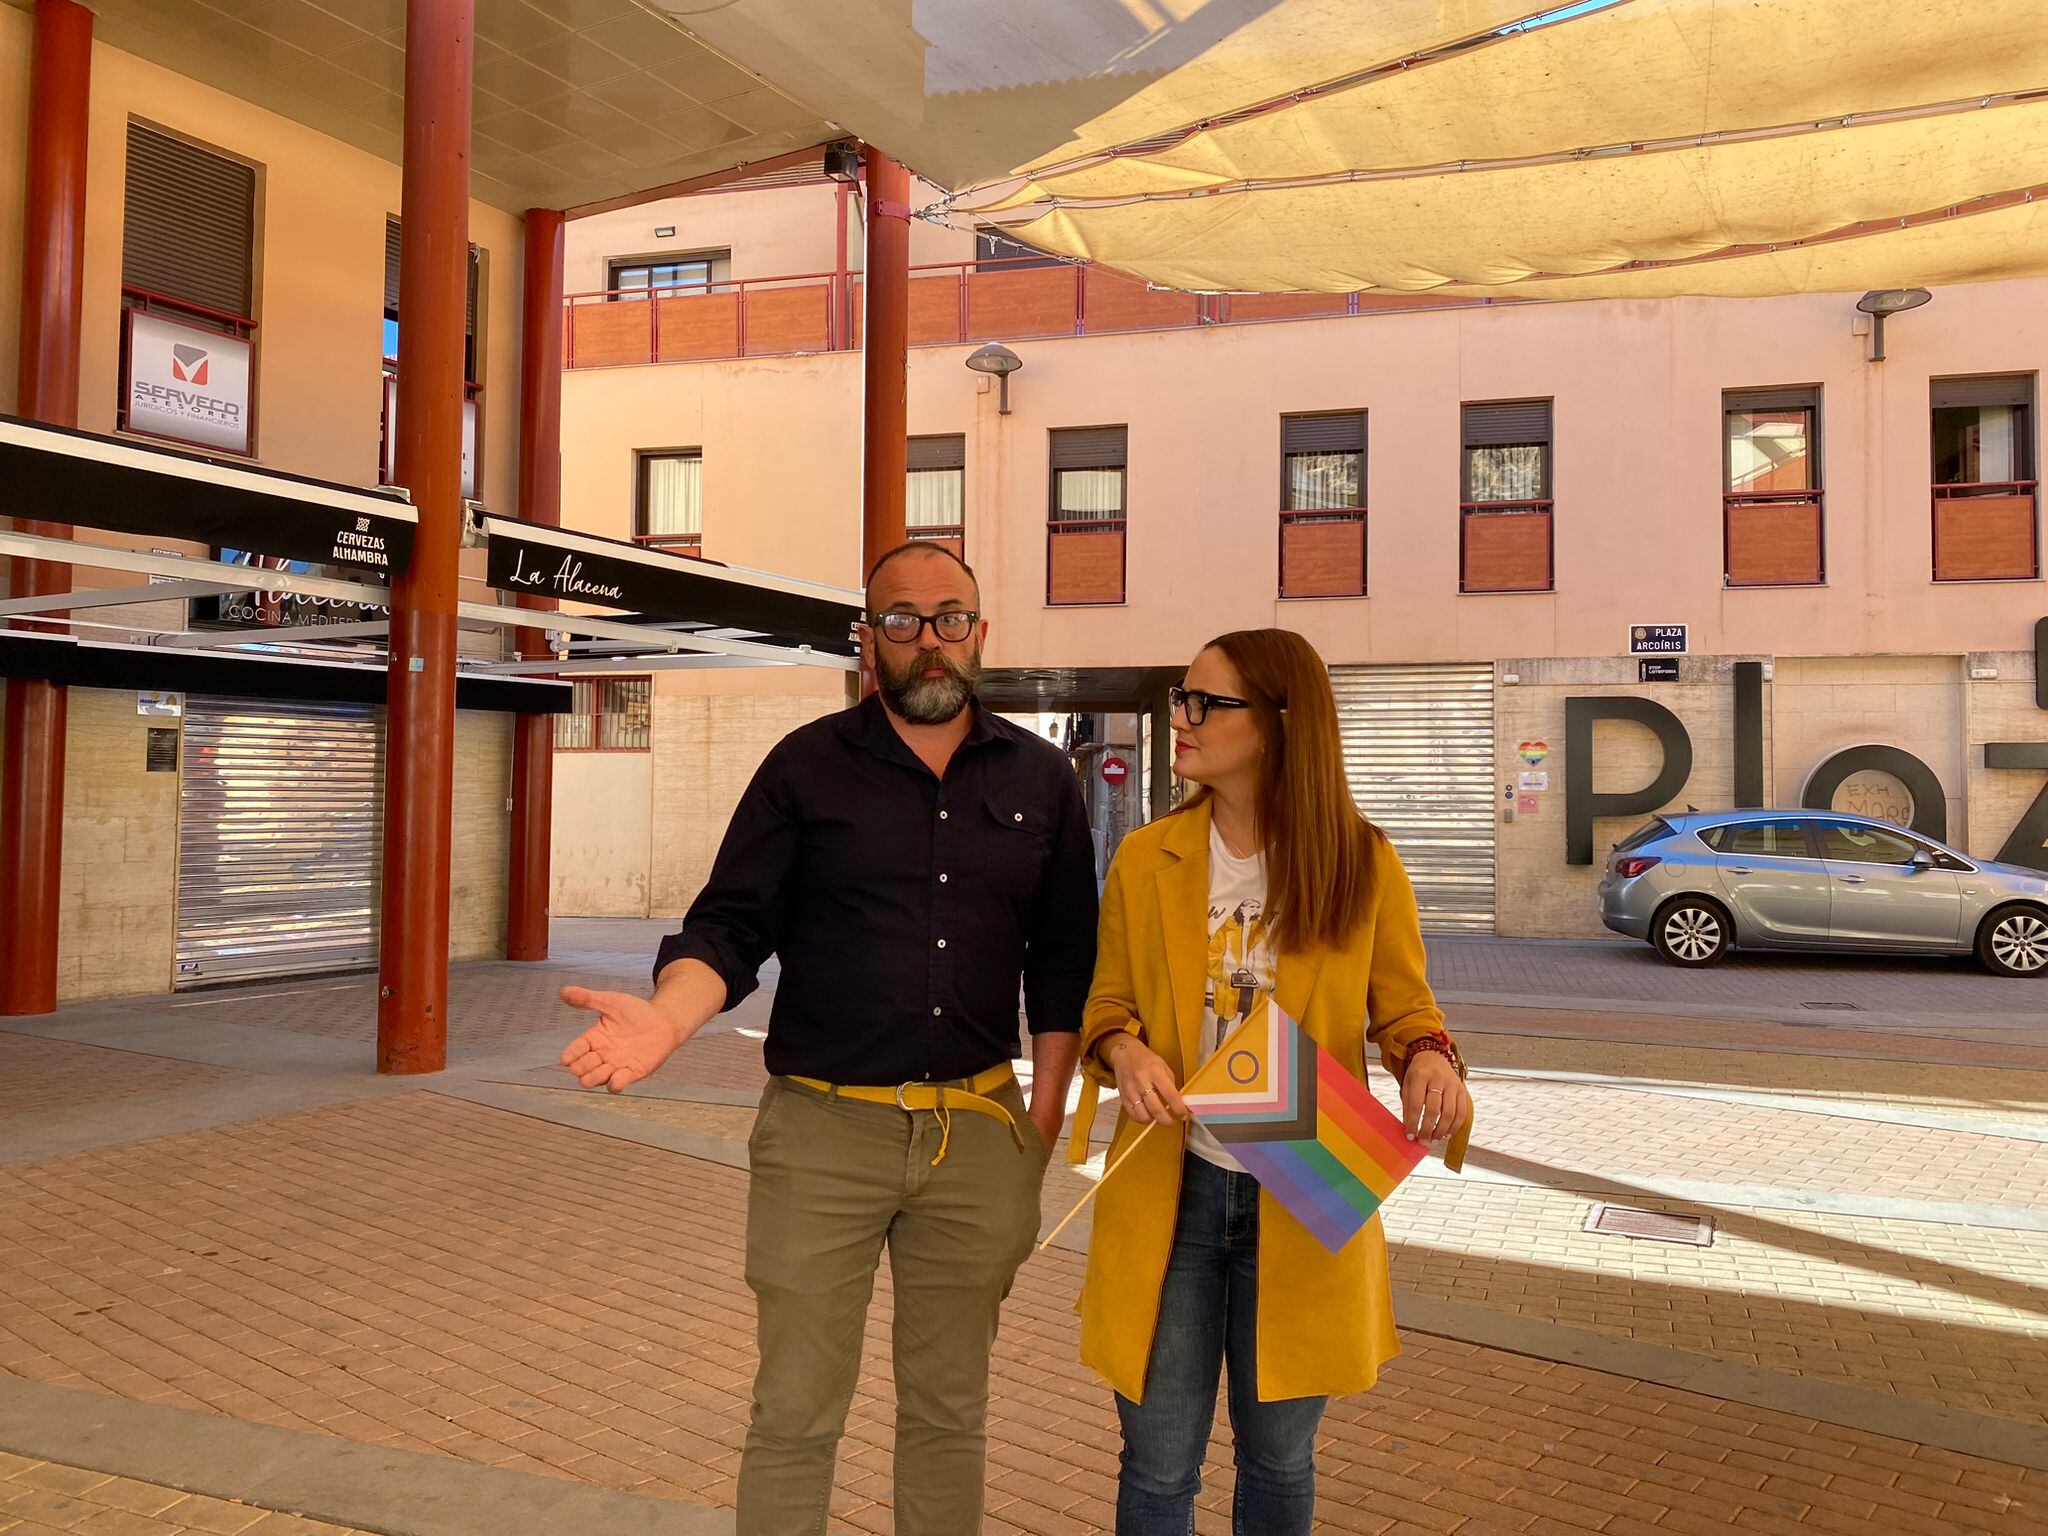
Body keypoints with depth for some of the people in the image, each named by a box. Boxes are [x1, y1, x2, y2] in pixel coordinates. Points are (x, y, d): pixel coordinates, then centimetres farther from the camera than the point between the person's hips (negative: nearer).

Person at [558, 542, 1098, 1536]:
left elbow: (1064, 961, 10)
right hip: (823, 1129, -2)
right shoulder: (807, 767, 1)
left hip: (979, 1133, 2)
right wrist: (669, 1016, -22)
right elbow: (731, 926, -2)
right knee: (794, 1418, 5)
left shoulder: (1040, 779, 7)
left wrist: (1044, 1119, 5)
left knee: (950, 1411, 15)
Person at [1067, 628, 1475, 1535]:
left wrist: (1428, 1057, -18)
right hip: (1170, 1191, 1)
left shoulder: (1363, 864, -4)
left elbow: (1402, 1006, 4)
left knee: (1278, 1459, 17)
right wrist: (1124, 1049, -16)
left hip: (1302, 1205, 0)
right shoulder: (1145, 860, 0)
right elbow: (1106, 1002, 7)